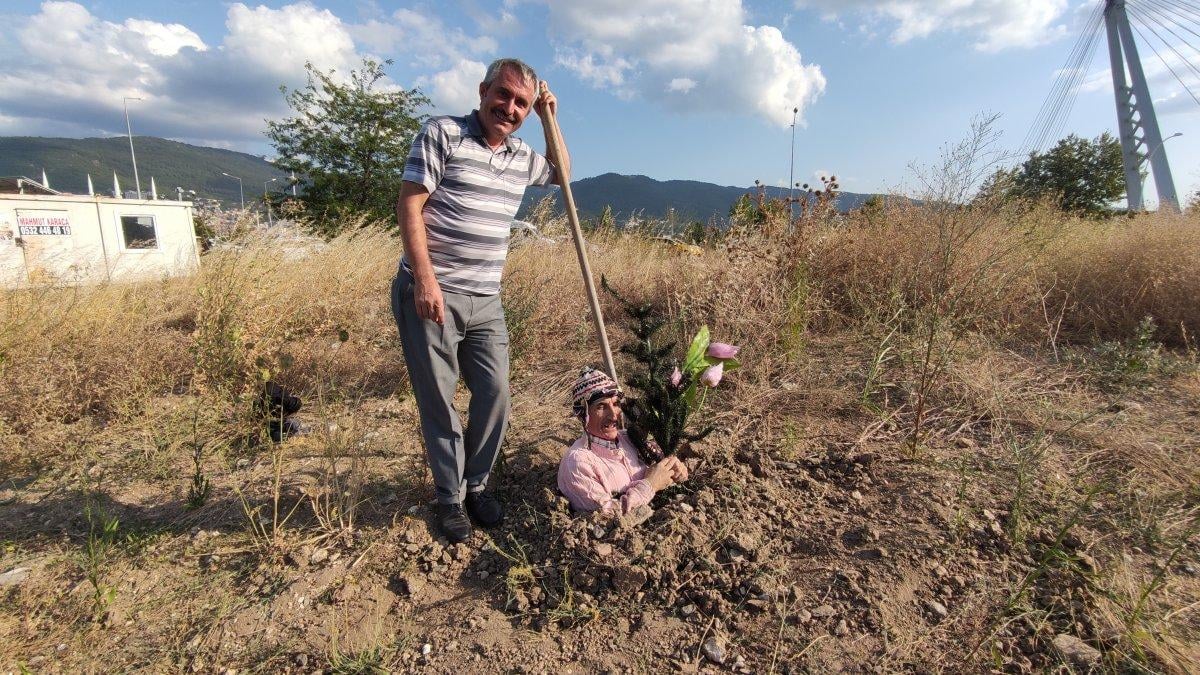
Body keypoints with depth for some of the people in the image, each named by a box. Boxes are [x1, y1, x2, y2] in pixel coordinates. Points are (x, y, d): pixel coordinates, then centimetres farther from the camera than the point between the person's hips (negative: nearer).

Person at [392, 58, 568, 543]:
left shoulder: (522, 157, 14)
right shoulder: (442, 134, -3)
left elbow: (562, 174, 35)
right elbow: (409, 206, -9)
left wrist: (549, 120, 20)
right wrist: (425, 279, -18)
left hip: (485, 301, 5)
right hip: (429, 293, -5)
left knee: (495, 393, 4)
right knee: (438, 399, 3)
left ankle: (477, 484, 26)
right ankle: (449, 498, 21)